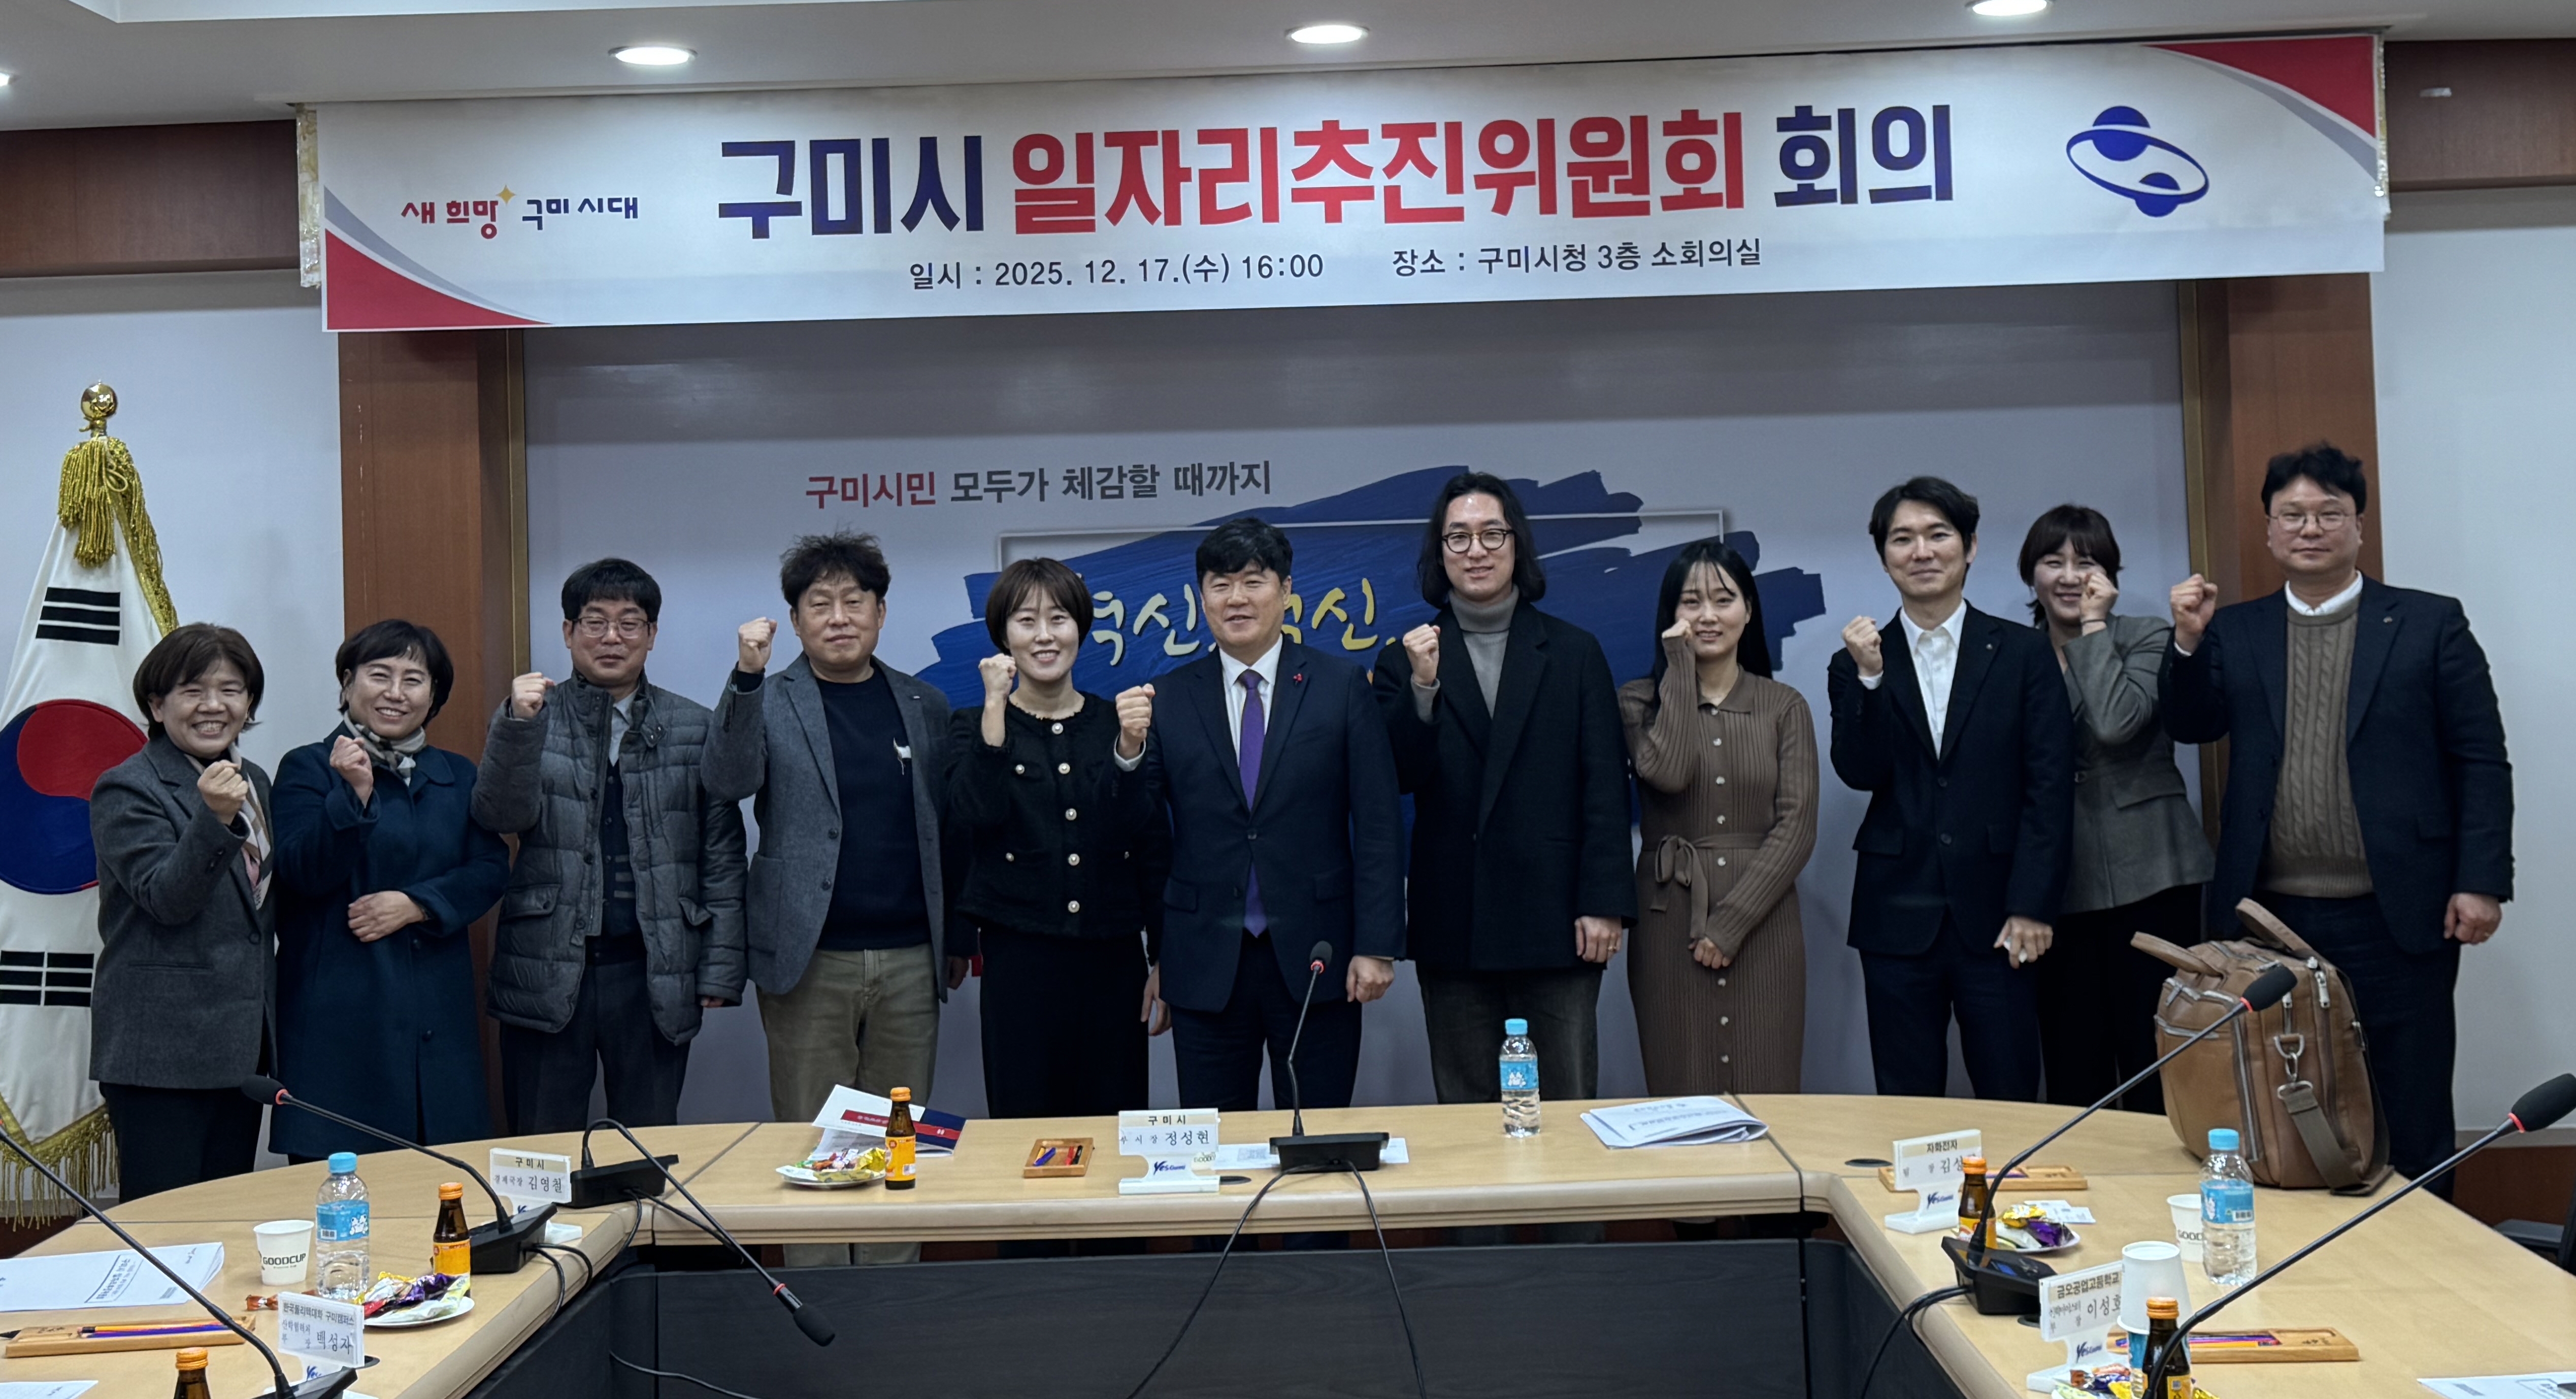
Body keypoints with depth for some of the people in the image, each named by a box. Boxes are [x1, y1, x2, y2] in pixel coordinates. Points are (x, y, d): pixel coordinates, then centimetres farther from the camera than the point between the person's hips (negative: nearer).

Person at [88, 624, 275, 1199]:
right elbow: (166, 899, -20)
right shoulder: (127, 790, -8)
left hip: (242, 1043, 7)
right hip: (161, 1049, -7)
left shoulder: (253, 781, 13)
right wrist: (215, 819, -32)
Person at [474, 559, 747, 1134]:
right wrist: (519, 724, -23)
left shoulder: (694, 730, 7)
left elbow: (722, 857, 6)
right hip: (547, 973, 0)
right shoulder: (530, 719, 7)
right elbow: (500, 816, -8)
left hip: (655, 976, 1)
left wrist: (719, 973, 0)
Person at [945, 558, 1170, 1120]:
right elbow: (975, 814, -14)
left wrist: (1163, 964, 5)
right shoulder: (974, 727, 6)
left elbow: (1153, 846, 9)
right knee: (1024, 1126, -1)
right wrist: (995, 710, -16)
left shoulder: (1120, 722, 9)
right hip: (1019, 958, -2)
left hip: (1113, 959, 2)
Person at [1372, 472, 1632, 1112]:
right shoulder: (1406, 659, 7)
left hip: (1555, 921, 0)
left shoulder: (1574, 652, 7)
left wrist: (1605, 904, -5)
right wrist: (1422, 687, -18)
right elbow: (1400, 778, -4)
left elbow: (1605, 787, 3)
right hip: (1453, 931, 1)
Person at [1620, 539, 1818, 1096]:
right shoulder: (1639, 700, 6)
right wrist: (1681, 667, -6)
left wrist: (1733, 920, -10)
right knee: (1683, 1097, 0)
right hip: (1672, 921, -1)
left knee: (1766, 1096, -1)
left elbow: (1798, 826, -1)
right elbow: (1667, 772, -15)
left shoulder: (1784, 706, 8)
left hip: (1762, 920, 1)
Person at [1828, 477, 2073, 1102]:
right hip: (1897, 917, 1)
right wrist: (1868, 678, -17)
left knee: (2011, 1104, 1)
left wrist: (2031, 907, -8)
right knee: (1907, 1112, 6)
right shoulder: (1858, 663, 8)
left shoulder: (2024, 654, 4)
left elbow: (2051, 787, -1)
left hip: (1995, 917, -1)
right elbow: (1860, 774, -5)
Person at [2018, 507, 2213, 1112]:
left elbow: (2116, 723, -18)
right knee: (2073, 1070, 4)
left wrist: (2093, 625, -8)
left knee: (2154, 1061, -2)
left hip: (2145, 876, -3)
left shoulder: (2146, 638, 2)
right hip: (2056, 884, 3)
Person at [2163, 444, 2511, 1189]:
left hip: (2396, 918, -2)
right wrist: (2188, 641, -12)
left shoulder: (2430, 623, 3)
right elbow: (2190, 727, 2)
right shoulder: (2234, 632, 11)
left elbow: (2481, 761, 1)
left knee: (2409, 1127, 4)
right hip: (2270, 919, 2)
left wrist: (2481, 883, -7)